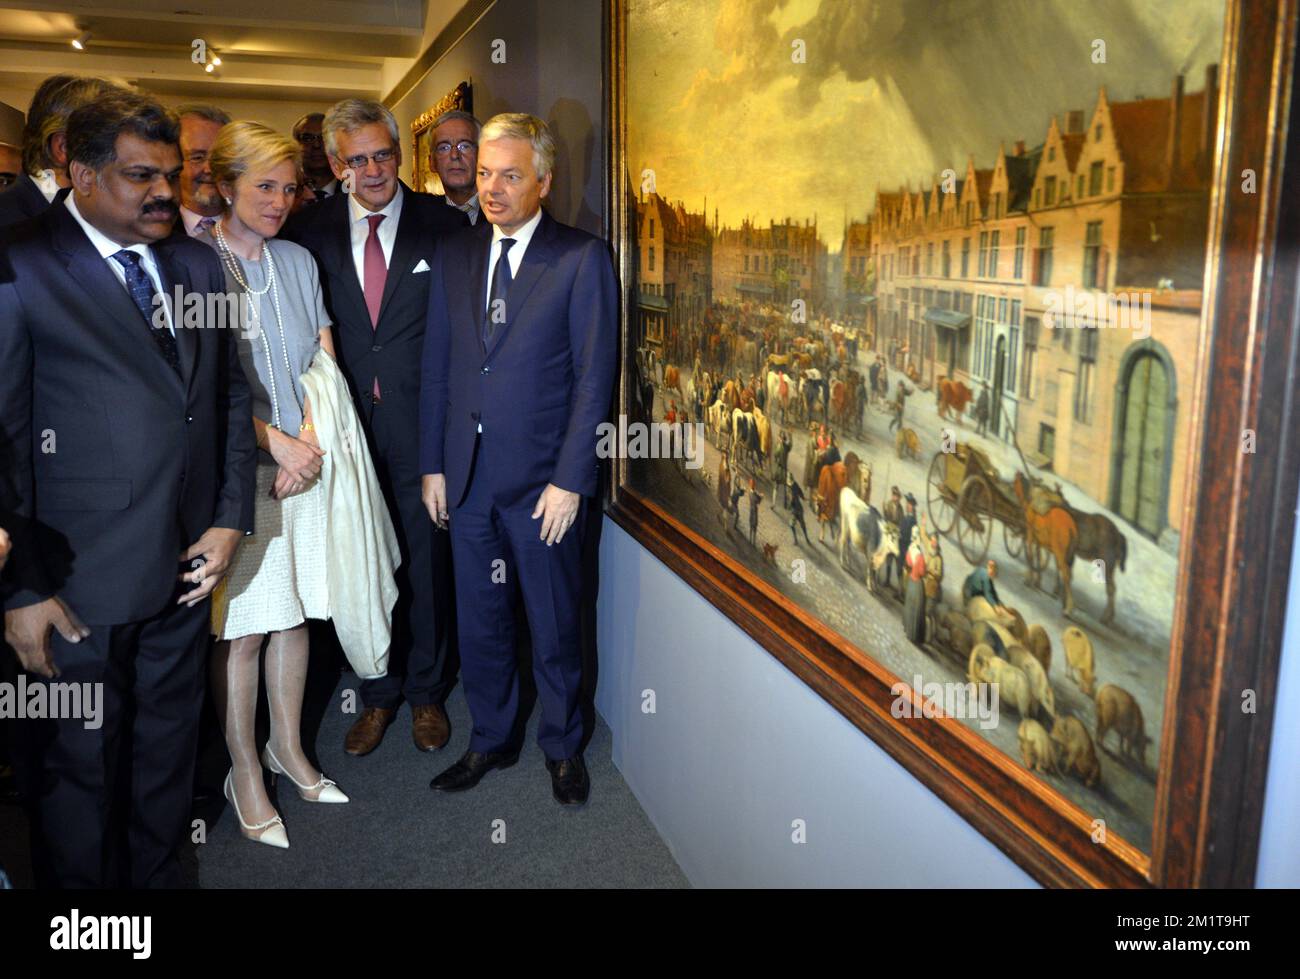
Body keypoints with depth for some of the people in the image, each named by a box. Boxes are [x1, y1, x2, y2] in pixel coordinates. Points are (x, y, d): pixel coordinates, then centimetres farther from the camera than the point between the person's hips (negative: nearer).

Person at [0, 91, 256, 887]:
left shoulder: (198, 264, 8)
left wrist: (230, 519, 3)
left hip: (186, 568, 5)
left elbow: (232, 396, 12)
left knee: (169, 751, 20)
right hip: (78, 584, -5)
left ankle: (159, 874, 40)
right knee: (78, 769, 13)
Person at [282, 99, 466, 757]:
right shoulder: (310, 229, 3)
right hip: (347, 425, 2)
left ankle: (426, 691, 28)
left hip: (420, 424, -1)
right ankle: (377, 694, 29)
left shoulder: (442, 224, -1)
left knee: (426, 563, 9)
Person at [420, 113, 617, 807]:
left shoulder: (583, 259, -6)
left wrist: (570, 480, -13)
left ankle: (563, 748, 30)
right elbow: (436, 367, 10)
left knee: (553, 623, 9)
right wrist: (432, 465, 6)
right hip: (466, 475, 4)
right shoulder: (454, 256, 8)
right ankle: (491, 740, 34)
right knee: (478, 619, 15)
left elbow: (595, 377, -9)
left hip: (542, 477, -4)